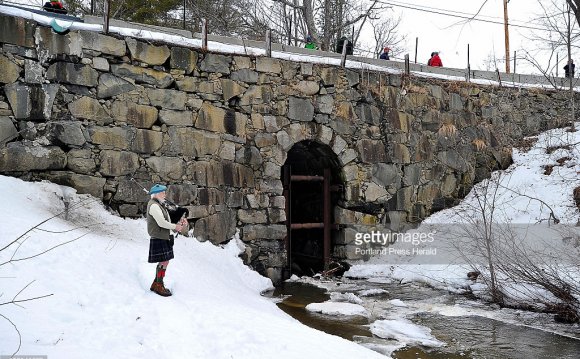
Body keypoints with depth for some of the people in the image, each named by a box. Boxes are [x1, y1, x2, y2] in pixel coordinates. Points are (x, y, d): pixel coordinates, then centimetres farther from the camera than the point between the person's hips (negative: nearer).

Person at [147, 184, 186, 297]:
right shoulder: (153, 206, -15)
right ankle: (159, 286, 3)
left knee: (164, 262, 12)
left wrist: (178, 224, 5)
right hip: (158, 239, -10)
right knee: (163, 262, -7)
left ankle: (156, 284, 22)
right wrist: (175, 227, -10)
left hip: (164, 238, 10)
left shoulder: (159, 205, 18)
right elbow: (161, 223, -21)